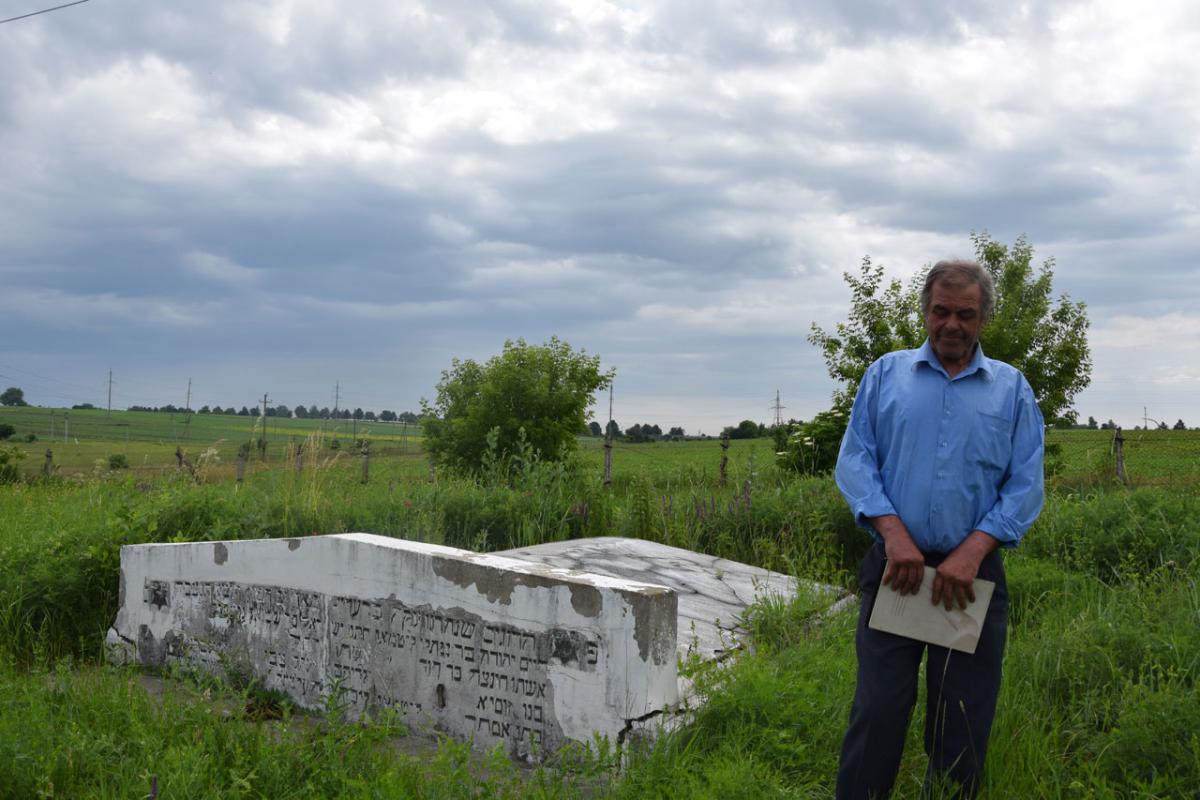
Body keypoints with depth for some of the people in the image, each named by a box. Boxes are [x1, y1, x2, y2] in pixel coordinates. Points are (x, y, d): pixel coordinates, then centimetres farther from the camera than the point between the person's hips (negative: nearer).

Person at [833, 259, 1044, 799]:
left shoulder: (1012, 388, 9)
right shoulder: (886, 374, 9)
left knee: (963, 722, 6)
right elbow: (854, 460, 1)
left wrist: (972, 552, -10)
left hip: (974, 572, 1)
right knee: (879, 710, -5)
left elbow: (1025, 485, 3)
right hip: (894, 566, -1)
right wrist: (894, 533, -13)